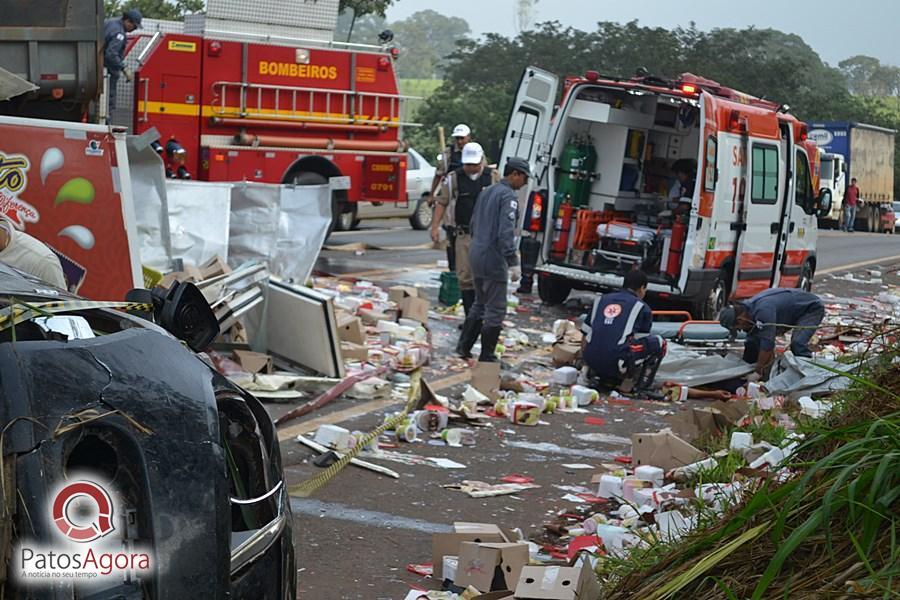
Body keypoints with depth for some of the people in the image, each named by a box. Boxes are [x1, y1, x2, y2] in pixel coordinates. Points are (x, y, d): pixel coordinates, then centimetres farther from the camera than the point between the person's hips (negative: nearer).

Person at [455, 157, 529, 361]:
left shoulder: (486, 192, 14)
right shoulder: (508, 196, -13)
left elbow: (473, 225, 21)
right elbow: (506, 233, -22)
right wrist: (513, 263, -23)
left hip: (476, 255, 9)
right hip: (493, 260, -9)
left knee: (480, 304, 21)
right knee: (495, 310, -1)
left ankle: (463, 347, 22)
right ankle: (486, 357, 3)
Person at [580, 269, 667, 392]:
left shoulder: (601, 300, 21)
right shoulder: (642, 307, 9)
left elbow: (585, 335, 20)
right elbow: (642, 342, 18)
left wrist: (586, 365, 31)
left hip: (593, 363, 6)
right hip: (617, 363, -6)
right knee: (658, 342, 14)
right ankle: (630, 381, 6)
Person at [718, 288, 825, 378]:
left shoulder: (763, 310, -39)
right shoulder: (748, 310, -11)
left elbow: (767, 343, -38)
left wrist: (758, 373, -29)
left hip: (812, 308, -9)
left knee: (797, 343, -32)